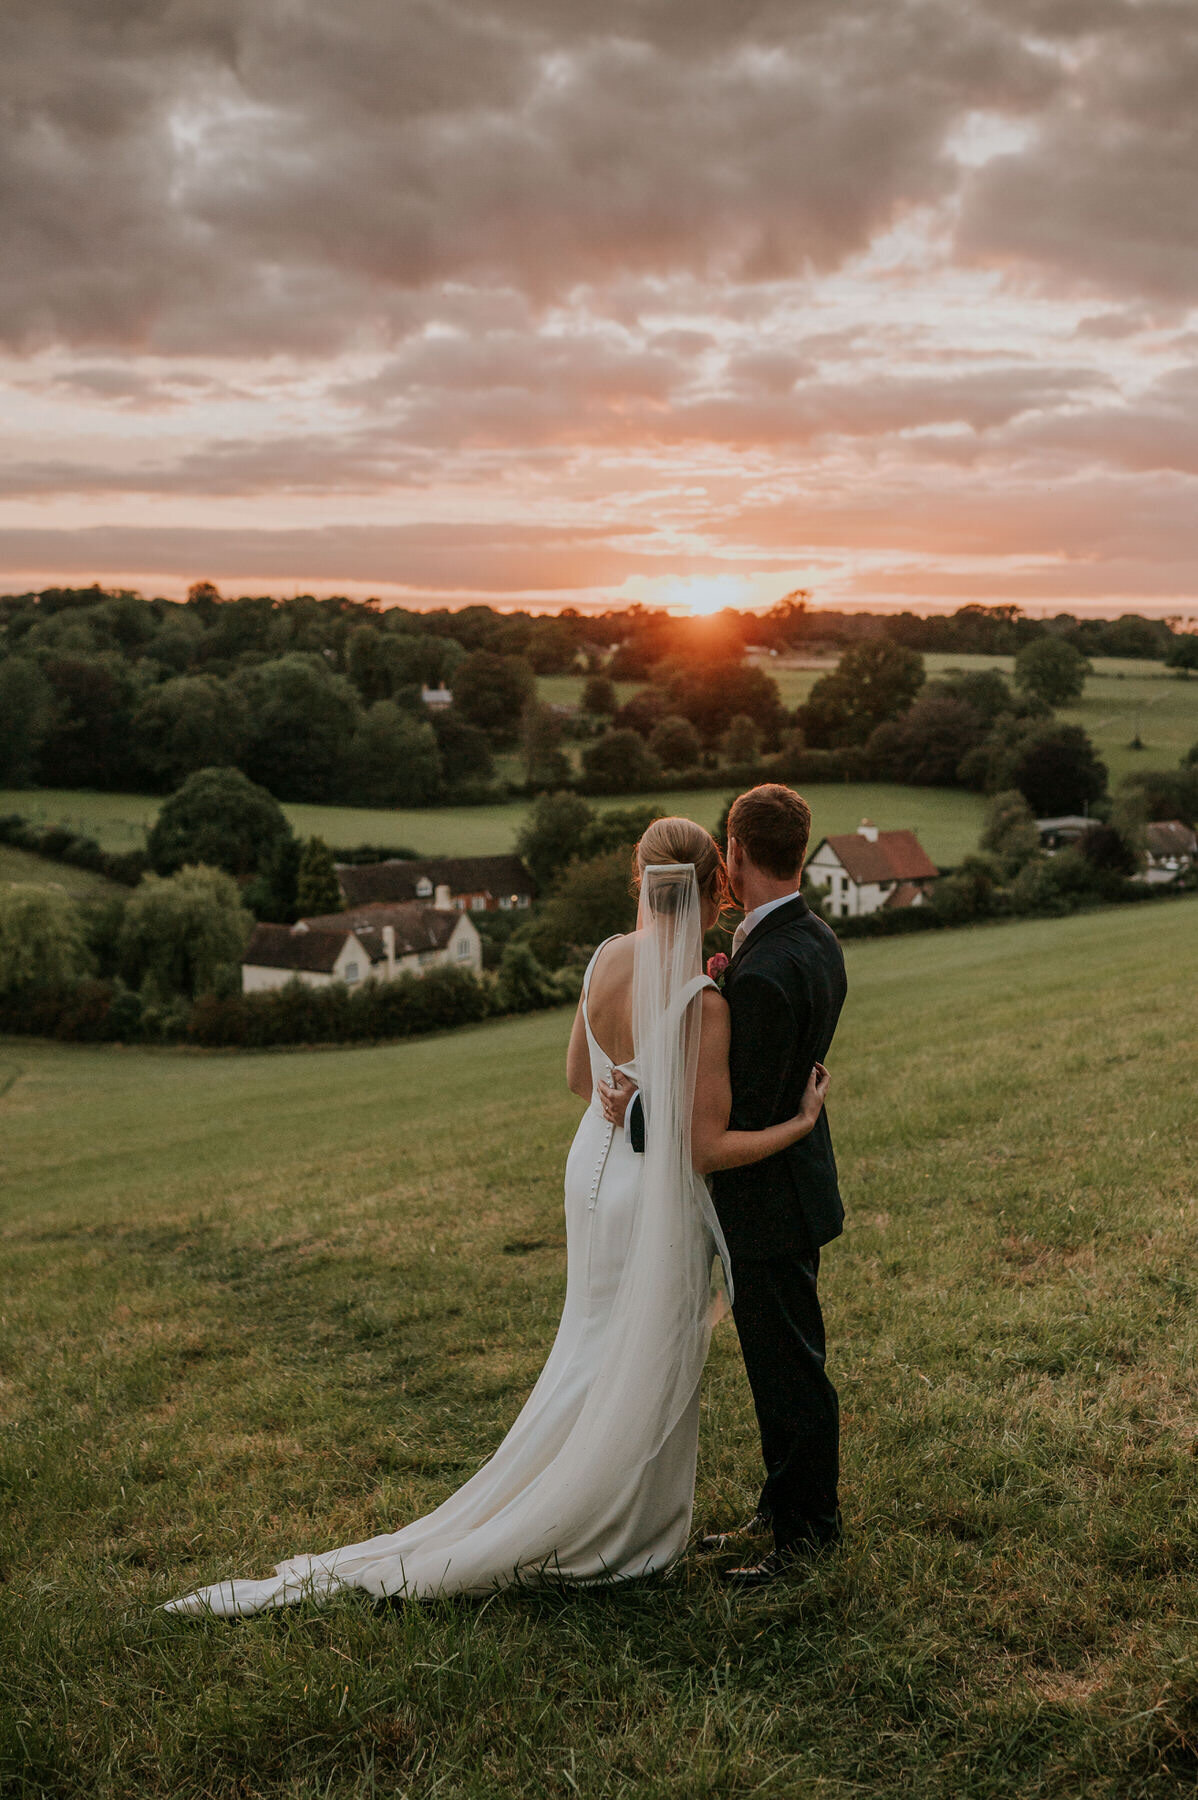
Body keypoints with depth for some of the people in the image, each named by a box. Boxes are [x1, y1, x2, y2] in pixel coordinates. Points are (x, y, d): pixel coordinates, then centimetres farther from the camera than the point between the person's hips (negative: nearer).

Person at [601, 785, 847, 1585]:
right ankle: (782, 1511, 35)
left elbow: (746, 1116, -26)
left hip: (768, 1196, -10)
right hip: (791, 1181, 10)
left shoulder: (764, 971, -28)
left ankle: (809, 1530, 21)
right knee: (781, 1362, 21)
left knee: (789, 1369, 6)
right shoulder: (817, 940, 3)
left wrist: (641, 1113, -18)